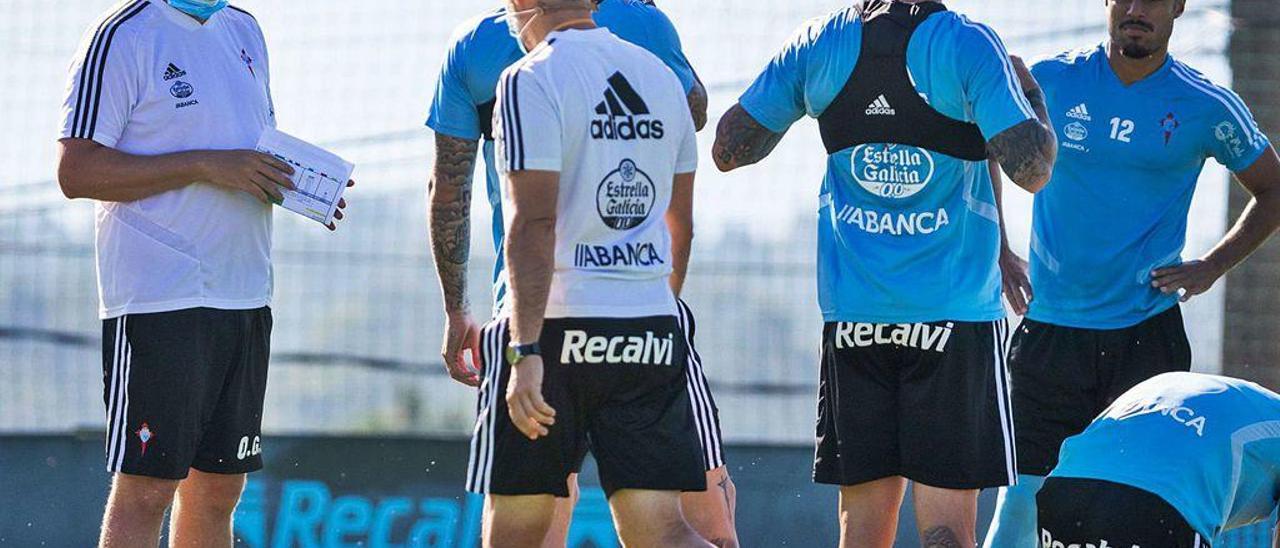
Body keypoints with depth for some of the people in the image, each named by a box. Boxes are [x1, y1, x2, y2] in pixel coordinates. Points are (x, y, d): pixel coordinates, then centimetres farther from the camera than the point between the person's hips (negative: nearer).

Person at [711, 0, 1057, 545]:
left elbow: (728, 149, 9)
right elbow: (1031, 168, -15)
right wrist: (1030, 91, 3)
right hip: (956, 312, -4)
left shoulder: (816, 45, 2)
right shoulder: (970, 45, -10)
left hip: (852, 312, 4)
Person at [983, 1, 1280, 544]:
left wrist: (1212, 267, 2)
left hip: (1149, 333, 0)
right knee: (1022, 500, -3)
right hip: (1050, 330, 1)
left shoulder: (1206, 107, 0)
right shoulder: (1049, 82, 1)